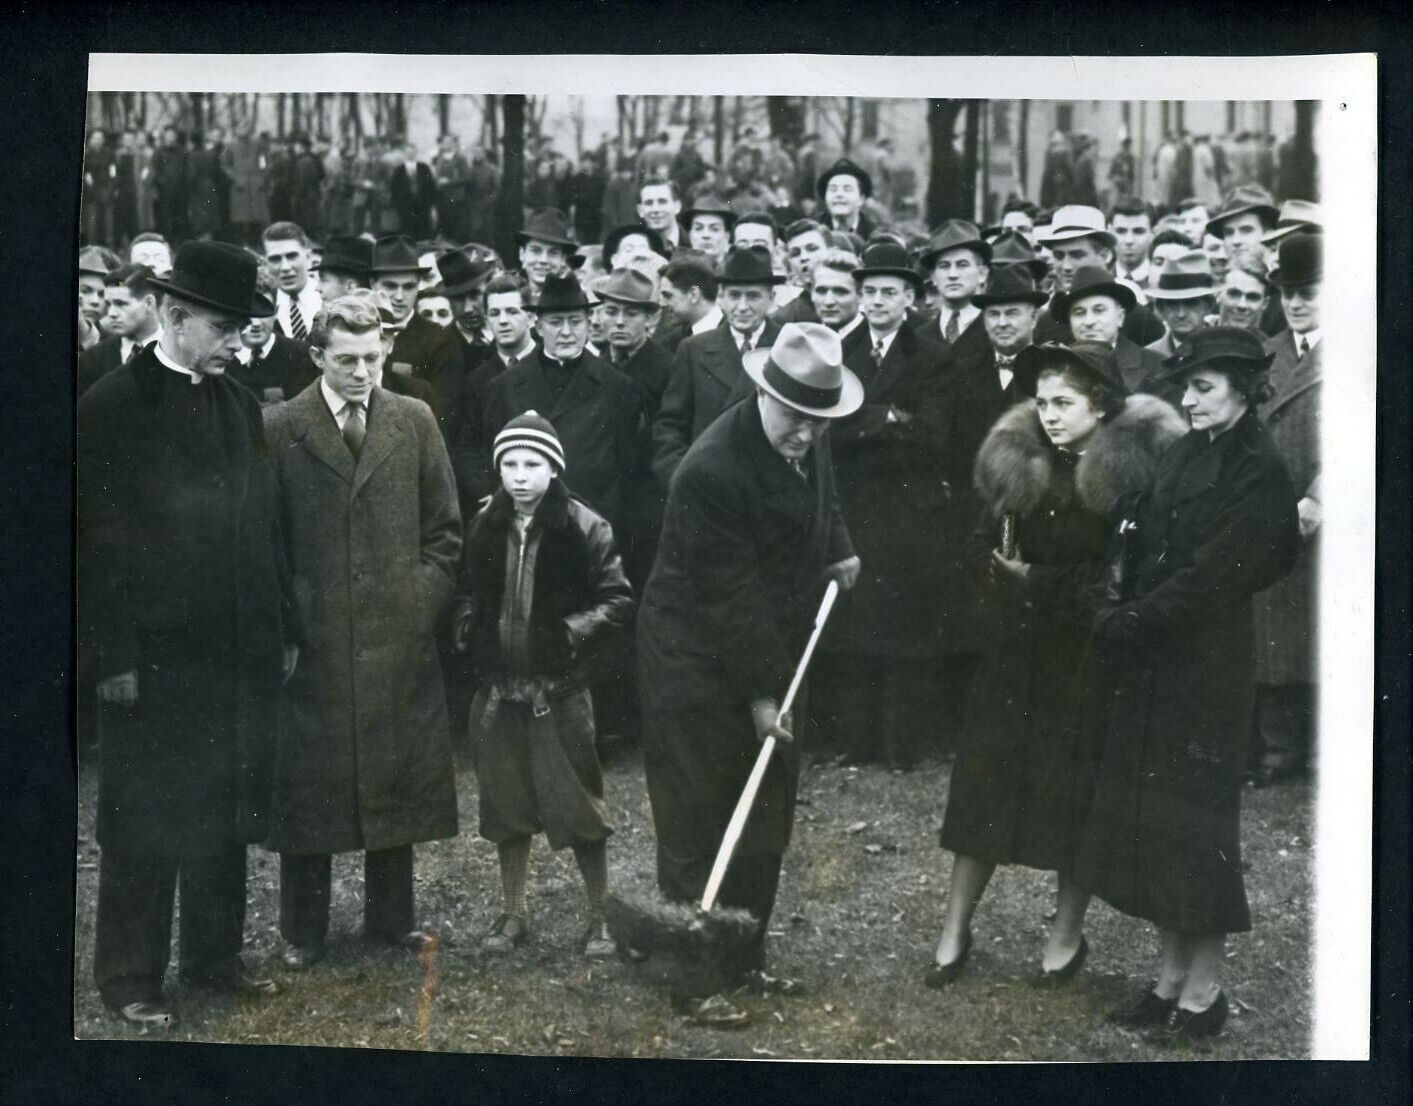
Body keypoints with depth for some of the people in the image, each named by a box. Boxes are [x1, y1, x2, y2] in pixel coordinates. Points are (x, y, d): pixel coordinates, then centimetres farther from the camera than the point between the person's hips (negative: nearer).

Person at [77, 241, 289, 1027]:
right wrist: (113, 656, -14)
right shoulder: (112, 406, -8)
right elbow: (100, 542, -10)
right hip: (159, 653, -6)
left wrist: (282, 631, 11)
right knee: (145, 824, 4)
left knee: (227, 815, 14)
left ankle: (215, 954, 28)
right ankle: (130, 977, 15)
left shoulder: (241, 405, 10)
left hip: (241, 651, 6)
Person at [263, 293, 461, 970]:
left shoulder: (414, 421, 4)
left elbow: (445, 529, 8)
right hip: (313, 642, -2)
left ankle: (390, 917, 24)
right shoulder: (279, 429, -2)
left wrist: (422, 604, 0)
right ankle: (303, 932, 17)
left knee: (398, 781, 10)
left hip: (399, 638, 2)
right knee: (307, 787, 5)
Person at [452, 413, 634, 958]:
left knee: (578, 805, 3)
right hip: (498, 688, 4)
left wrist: (572, 632, -19)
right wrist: (468, 628, -2)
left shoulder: (584, 528, -10)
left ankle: (600, 918, 16)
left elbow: (618, 601, -7)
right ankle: (513, 913, 29)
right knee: (506, 805, 14)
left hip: (560, 690, -4)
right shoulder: (484, 527, 2)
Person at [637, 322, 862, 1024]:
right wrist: (760, 695, -20)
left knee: (765, 823, 15)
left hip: (772, 649, 9)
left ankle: (744, 959, 28)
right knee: (699, 830, 0)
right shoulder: (713, 471, -28)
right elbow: (731, 595, -24)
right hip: (699, 664, -9)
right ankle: (697, 982, 8)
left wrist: (838, 550, 12)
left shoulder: (808, 440, -2)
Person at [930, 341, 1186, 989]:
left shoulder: (1134, 467, -11)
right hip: (1018, 651, 4)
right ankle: (954, 932, 15)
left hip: (1093, 660, -4)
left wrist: (1038, 582, -13)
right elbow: (981, 547, 5)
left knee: (1079, 795, 6)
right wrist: (1001, 568, -15)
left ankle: (1067, 935, 23)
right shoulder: (1018, 461, 2)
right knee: (985, 781, 5)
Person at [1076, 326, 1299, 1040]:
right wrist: (1124, 618, -2)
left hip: (1206, 666, -7)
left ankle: (1205, 988, 12)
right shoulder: (1183, 456, 11)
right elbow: (1147, 553, 10)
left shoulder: (1257, 472, -12)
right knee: (1150, 814, 10)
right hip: (1150, 665, 7)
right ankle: (1172, 976, 21)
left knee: (1195, 816, 0)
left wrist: (1127, 623, -14)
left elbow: (1211, 575, -17)